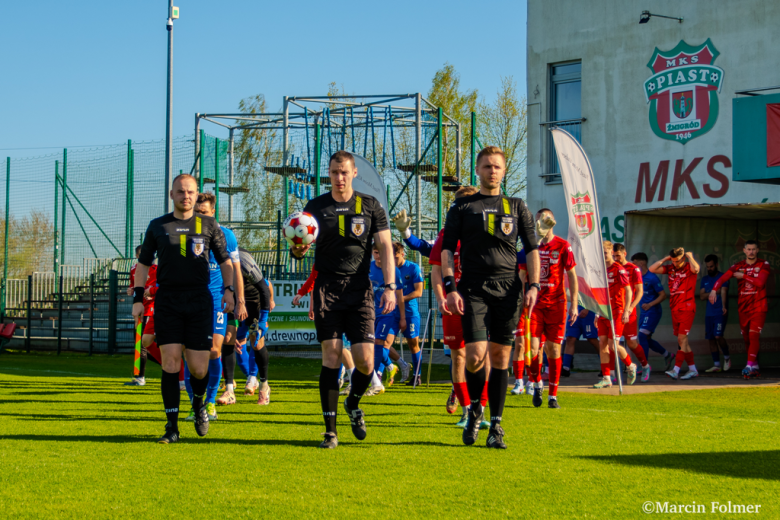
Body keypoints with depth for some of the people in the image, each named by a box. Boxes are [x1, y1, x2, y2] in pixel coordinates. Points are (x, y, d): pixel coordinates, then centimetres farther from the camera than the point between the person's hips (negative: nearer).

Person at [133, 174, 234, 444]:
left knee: (199, 367, -3)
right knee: (170, 361, -8)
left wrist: (228, 290, -1)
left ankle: (199, 403, 31)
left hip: (200, 302, 0)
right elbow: (143, 263, 14)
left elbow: (225, 260, 14)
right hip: (167, 302, 0)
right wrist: (138, 298, 5)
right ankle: (172, 426, -1)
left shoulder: (209, 225, 8)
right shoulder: (157, 226, 9)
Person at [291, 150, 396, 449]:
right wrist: (298, 249, -16)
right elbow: (302, 248, 10)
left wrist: (390, 286, -7)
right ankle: (330, 430, -3)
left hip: (360, 290, 0)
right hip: (327, 289, 0)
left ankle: (353, 404, 25)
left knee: (365, 360, -7)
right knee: (331, 355, -8)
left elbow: (385, 246, 4)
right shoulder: (316, 207, 8)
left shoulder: (370, 206, 7)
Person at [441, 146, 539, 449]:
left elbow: (531, 249, 12)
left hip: (508, 289, 1)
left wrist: (534, 286, 0)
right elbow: (447, 249, 6)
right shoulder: (462, 207, 10)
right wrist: (450, 287, -6)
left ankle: (495, 425, 8)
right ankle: (474, 409, 14)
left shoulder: (517, 207, 14)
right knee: (475, 354, -13)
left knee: (500, 357, 1)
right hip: (473, 289, -1)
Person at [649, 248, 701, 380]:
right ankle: (692, 369, 17)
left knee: (682, 339, -11)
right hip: (675, 309, 6)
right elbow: (652, 269, 4)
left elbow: (696, 269, -29)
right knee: (682, 341, 9)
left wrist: (690, 256, -13)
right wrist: (665, 259, 2)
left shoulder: (689, 267, -5)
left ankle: (676, 370, -17)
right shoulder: (670, 268, 9)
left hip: (687, 309, -6)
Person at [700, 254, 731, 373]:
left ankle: (726, 357, 5)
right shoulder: (705, 279, 14)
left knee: (718, 336, -18)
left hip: (720, 313, -6)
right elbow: (702, 296, 7)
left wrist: (723, 306, -33)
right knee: (710, 338, 4)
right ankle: (716, 365, 11)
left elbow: (723, 292, -18)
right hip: (709, 313, 6)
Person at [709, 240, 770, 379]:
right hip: (743, 307, 4)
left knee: (753, 336, -16)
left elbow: (760, 282, -17)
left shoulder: (763, 265, -2)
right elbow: (723, 278, -9)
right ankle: (755, 367, 18)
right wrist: (714, 289, -27)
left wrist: (743, 276, -12)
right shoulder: (738, 266, 5)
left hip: (758, 307, -4)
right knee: (746, 338, 7)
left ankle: (750, 366, -20)